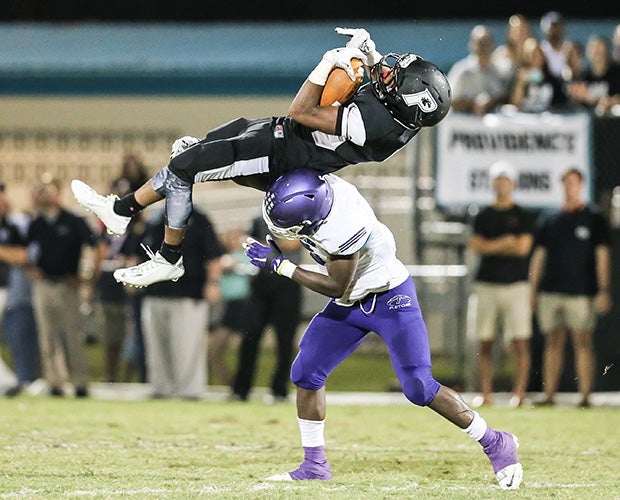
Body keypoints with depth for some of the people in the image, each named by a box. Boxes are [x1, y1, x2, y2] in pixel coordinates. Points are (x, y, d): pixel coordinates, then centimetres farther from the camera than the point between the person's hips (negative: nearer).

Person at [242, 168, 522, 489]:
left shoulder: (342, 230, -39)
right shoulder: (318, 185, -18)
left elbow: (337, 287, -25)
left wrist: (279, 265, -21)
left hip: (390, 298, -8)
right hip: (350, 304, 8)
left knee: (418, 388, -12)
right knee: (306, 373, 2)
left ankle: (496, 444, 4)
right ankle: (314, 465, 14)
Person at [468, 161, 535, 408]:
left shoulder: (523, 216, 6)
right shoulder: (483, 216, 13)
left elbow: (523, 247, -6)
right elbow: (476, 246, 1)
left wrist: (490, 246, -2)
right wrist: (505, 243, -8)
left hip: (515, 284, -3)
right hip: (486, 284, 3)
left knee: (520, 343, -8)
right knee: (484, 343, 1)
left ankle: (519, 393, -6)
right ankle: (486, 394, 4)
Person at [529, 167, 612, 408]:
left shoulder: (594, 218, 5)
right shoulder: (549, 219, 15)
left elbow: (602, 255, 0)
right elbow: (538, 256, 17)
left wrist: (603, 291, -7)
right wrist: (533, 290, 11)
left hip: (581, 292, -4)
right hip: (550, 290, 4)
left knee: (583, 343, -5)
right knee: (552, 343, 4)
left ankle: (585, 395, -6)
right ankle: (549, 395, 6)